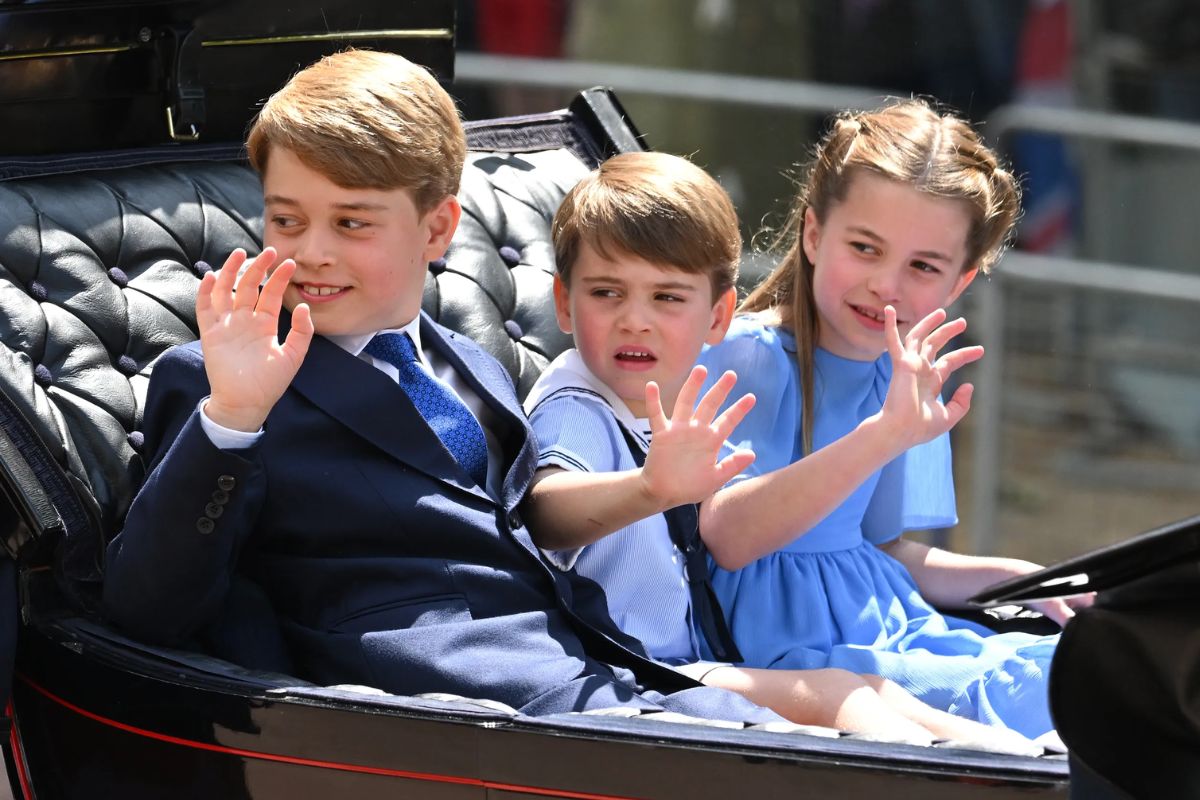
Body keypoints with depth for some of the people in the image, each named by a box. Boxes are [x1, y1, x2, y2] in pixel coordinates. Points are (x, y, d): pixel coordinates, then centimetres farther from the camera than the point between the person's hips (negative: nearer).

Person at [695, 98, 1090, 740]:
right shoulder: (745, 357, -13)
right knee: (1010, 698, -27)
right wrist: (883, 435, -36)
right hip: (784, 641, -8)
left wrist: (1021, 579, 8)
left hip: (887, 625, 8)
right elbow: (726, 538, -28)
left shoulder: (907, 379, 12)